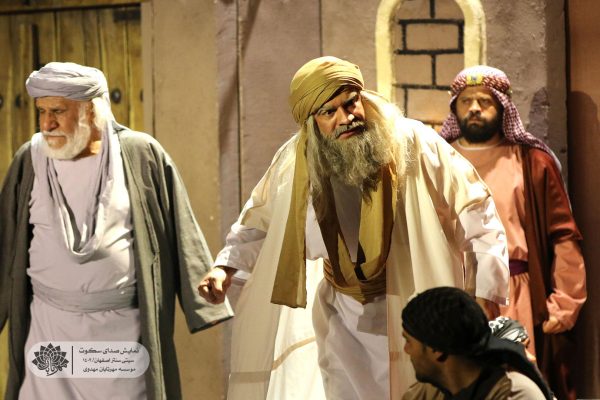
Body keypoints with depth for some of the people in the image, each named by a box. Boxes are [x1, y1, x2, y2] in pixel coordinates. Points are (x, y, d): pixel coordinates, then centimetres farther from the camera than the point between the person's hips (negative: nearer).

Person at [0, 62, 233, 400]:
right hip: (50, 325, 2)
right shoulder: (30, 160, 3)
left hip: (123, 325, -2)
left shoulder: (141, 155, -3)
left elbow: (181, 234, 1)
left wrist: (204, 300, 0)